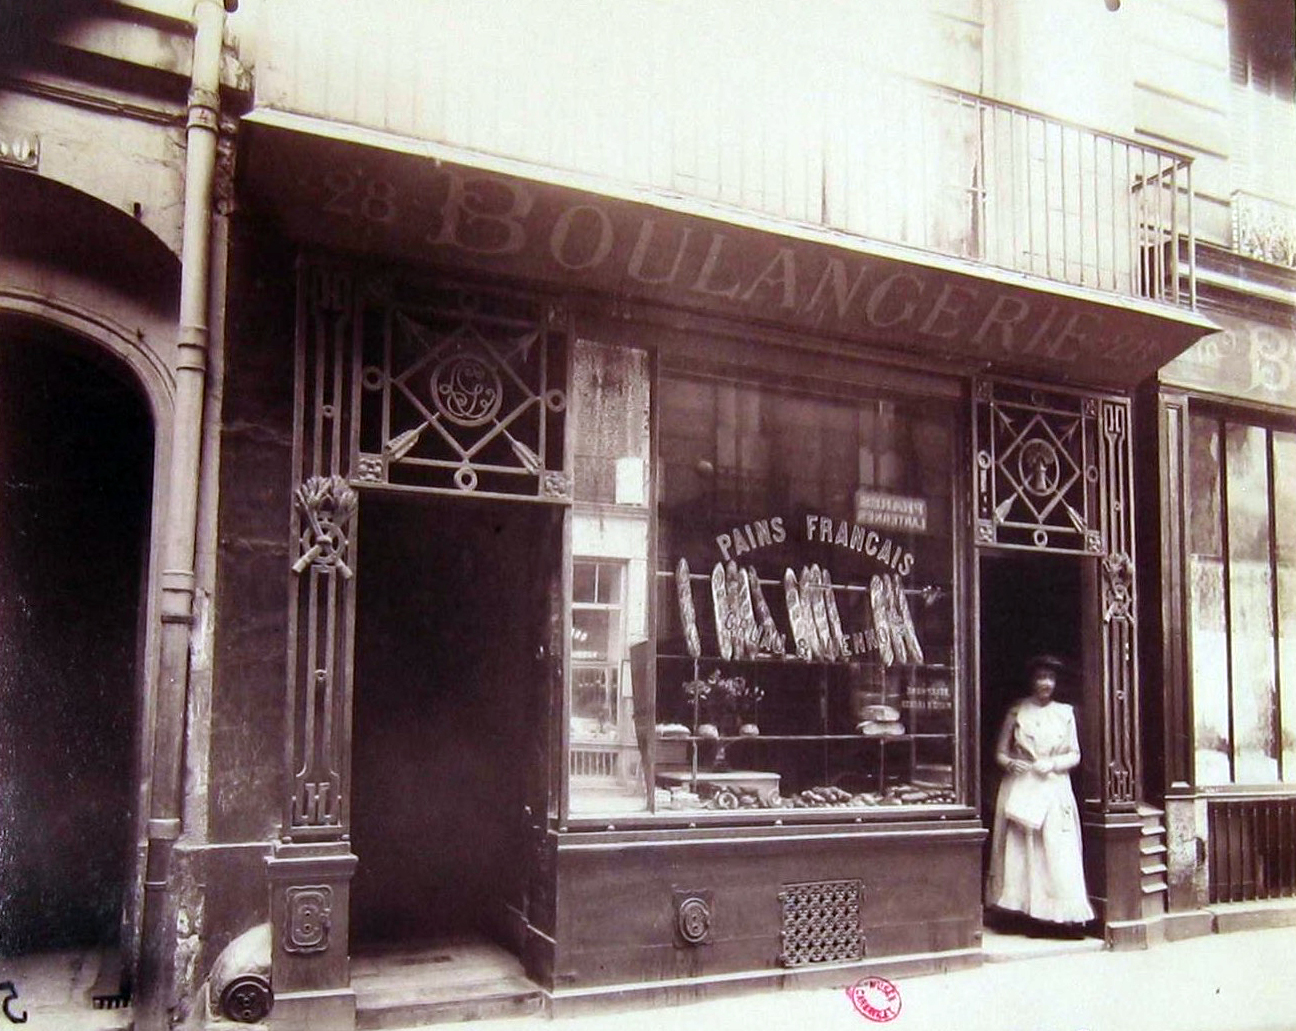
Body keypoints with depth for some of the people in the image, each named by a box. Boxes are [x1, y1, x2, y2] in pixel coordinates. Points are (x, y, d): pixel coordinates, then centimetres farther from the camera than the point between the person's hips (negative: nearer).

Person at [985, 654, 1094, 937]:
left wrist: (1052, 763, -8)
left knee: (1059, 851, -7)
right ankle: (1030, 917, 0)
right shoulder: (1017, 712, 5)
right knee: (1021, 849, -5)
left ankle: (1064, 917, -5)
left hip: (1055, 789, 1)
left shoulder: (1065, 713, 10)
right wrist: (1011, 763, -14)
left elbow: (1075, 755, 9)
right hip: (1022, 789, -1)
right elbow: (1000, 752, 7)